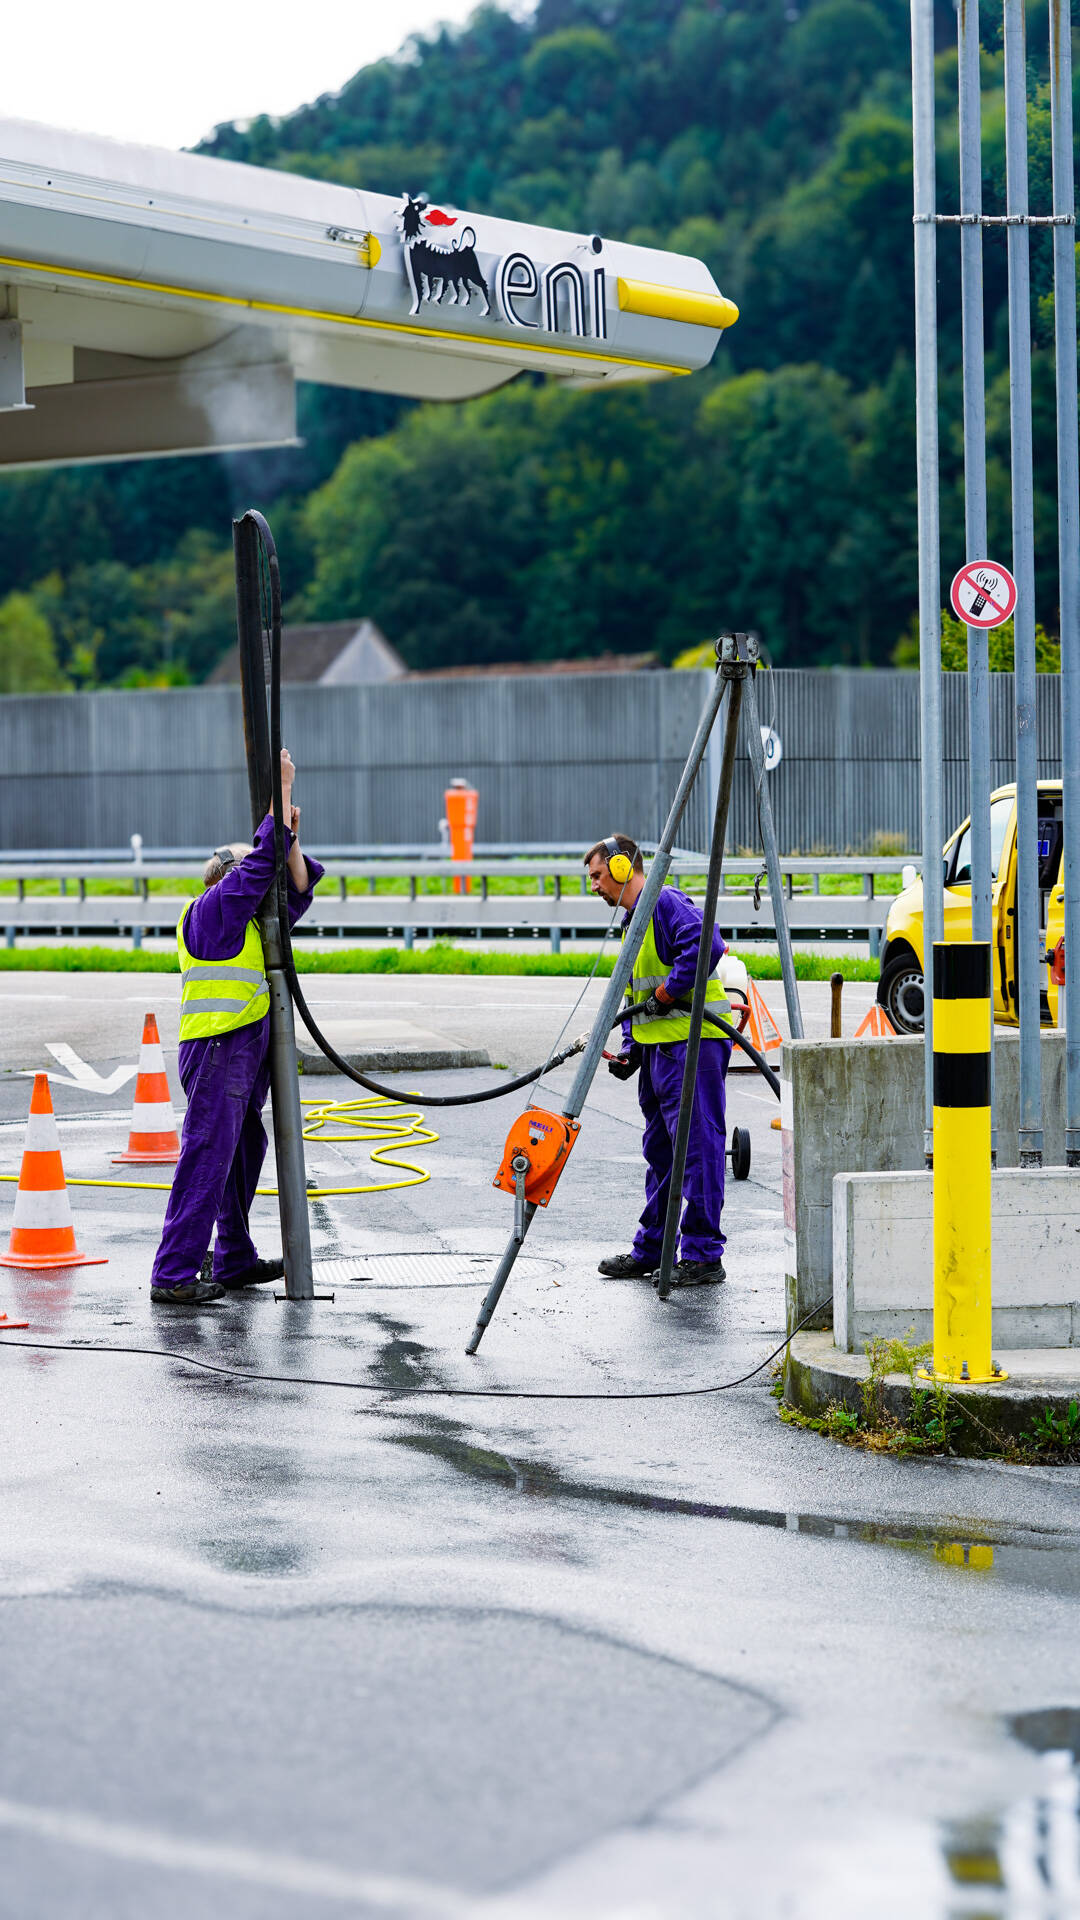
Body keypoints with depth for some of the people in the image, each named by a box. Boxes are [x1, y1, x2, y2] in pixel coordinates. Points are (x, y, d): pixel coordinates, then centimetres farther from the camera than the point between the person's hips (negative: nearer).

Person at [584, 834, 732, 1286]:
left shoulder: (665, 902, -10)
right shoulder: (633, 922, 22)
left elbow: (706, 945, -27)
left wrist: (669, 990, -19)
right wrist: (630, 1049, 14)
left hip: (692, 1042, -11)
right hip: (658, 1045, 11)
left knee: (697, 1144, -8)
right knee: (661, 1147, 15)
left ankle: (703, 1255, -7)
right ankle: (651, 1249, 23)